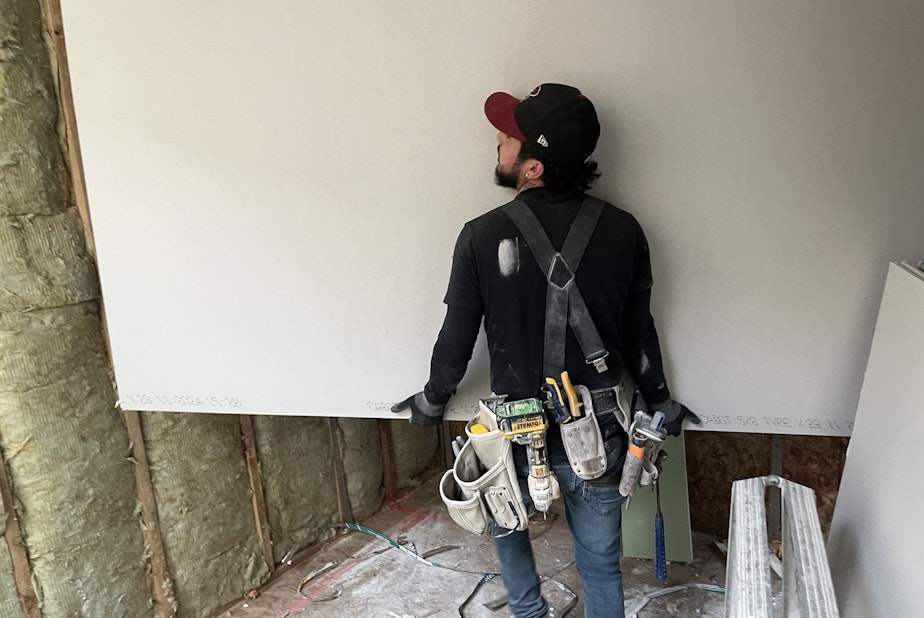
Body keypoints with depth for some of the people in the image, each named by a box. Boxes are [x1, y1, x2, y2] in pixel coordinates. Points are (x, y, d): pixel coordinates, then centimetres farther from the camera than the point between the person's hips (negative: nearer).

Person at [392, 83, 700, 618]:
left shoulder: (483, 236, -17)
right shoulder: (623, 231, -10)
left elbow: (457, 339, -8)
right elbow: (639, 333, 0)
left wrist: (432, 401, 12)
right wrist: (661, 402, 18)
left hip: (518, 434, -1)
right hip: (599, 434, 2)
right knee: (600, 563, 22)